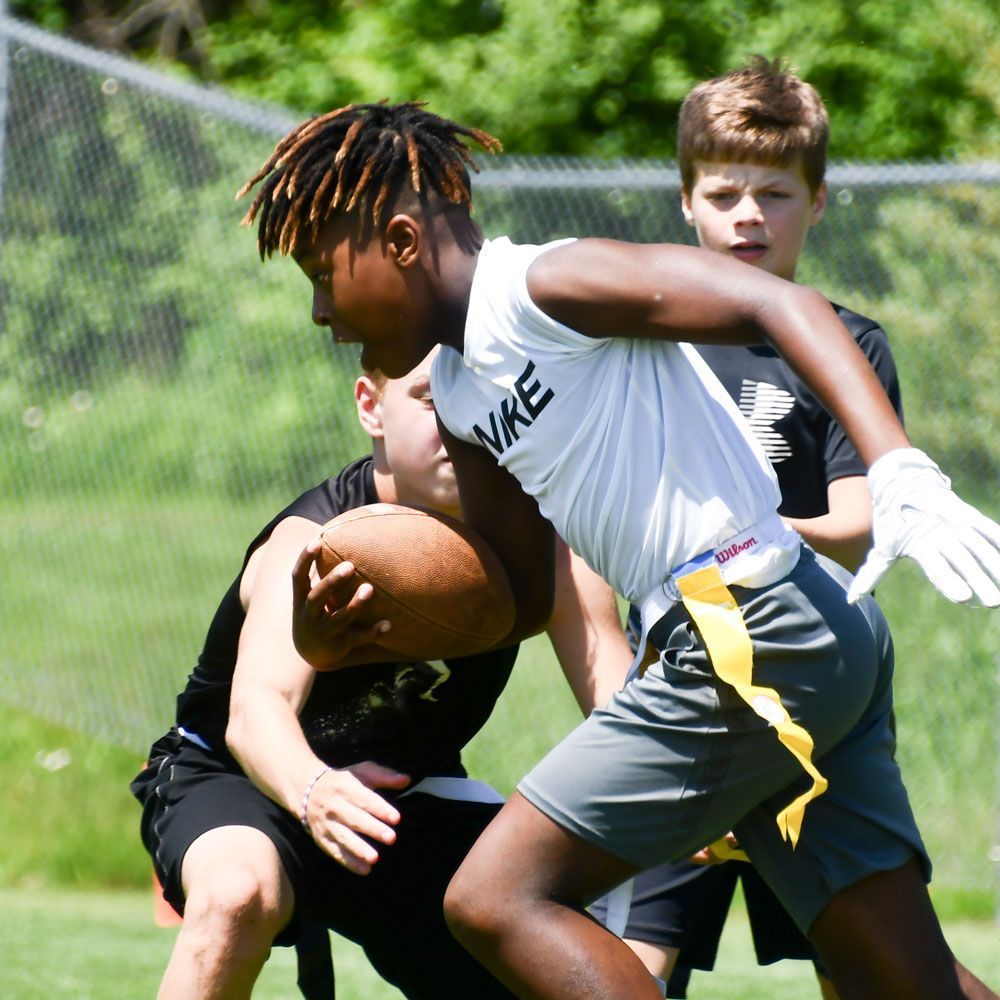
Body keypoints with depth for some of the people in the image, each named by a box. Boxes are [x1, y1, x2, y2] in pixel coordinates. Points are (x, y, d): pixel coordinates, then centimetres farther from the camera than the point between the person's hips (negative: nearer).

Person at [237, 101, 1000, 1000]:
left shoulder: (542, 286, -9)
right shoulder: (460, 394, 19)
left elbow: (780, 305, -17)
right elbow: (524, 598, 26)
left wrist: (903, 477, -29)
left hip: (752, 638, -10)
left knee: (496, 901, -9)